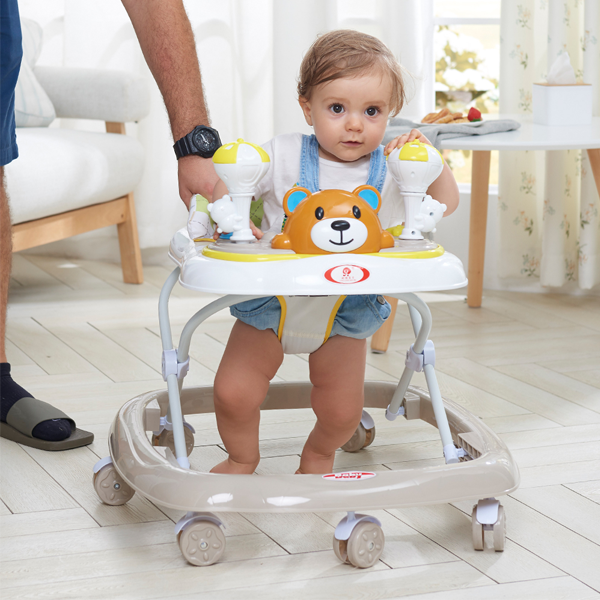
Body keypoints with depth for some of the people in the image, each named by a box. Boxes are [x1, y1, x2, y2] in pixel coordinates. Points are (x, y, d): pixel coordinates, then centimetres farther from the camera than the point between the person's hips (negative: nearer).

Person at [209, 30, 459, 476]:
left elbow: (446, 204, -5)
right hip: (272, 299, -1)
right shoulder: (284, 155, -11)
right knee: (233, 393, -4)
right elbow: (225, 182, -8)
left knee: (342, 413, 3)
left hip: (346, 310, 1)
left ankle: (319, 454, 39)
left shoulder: (389, 169, -6)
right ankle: (242, 457, 28)